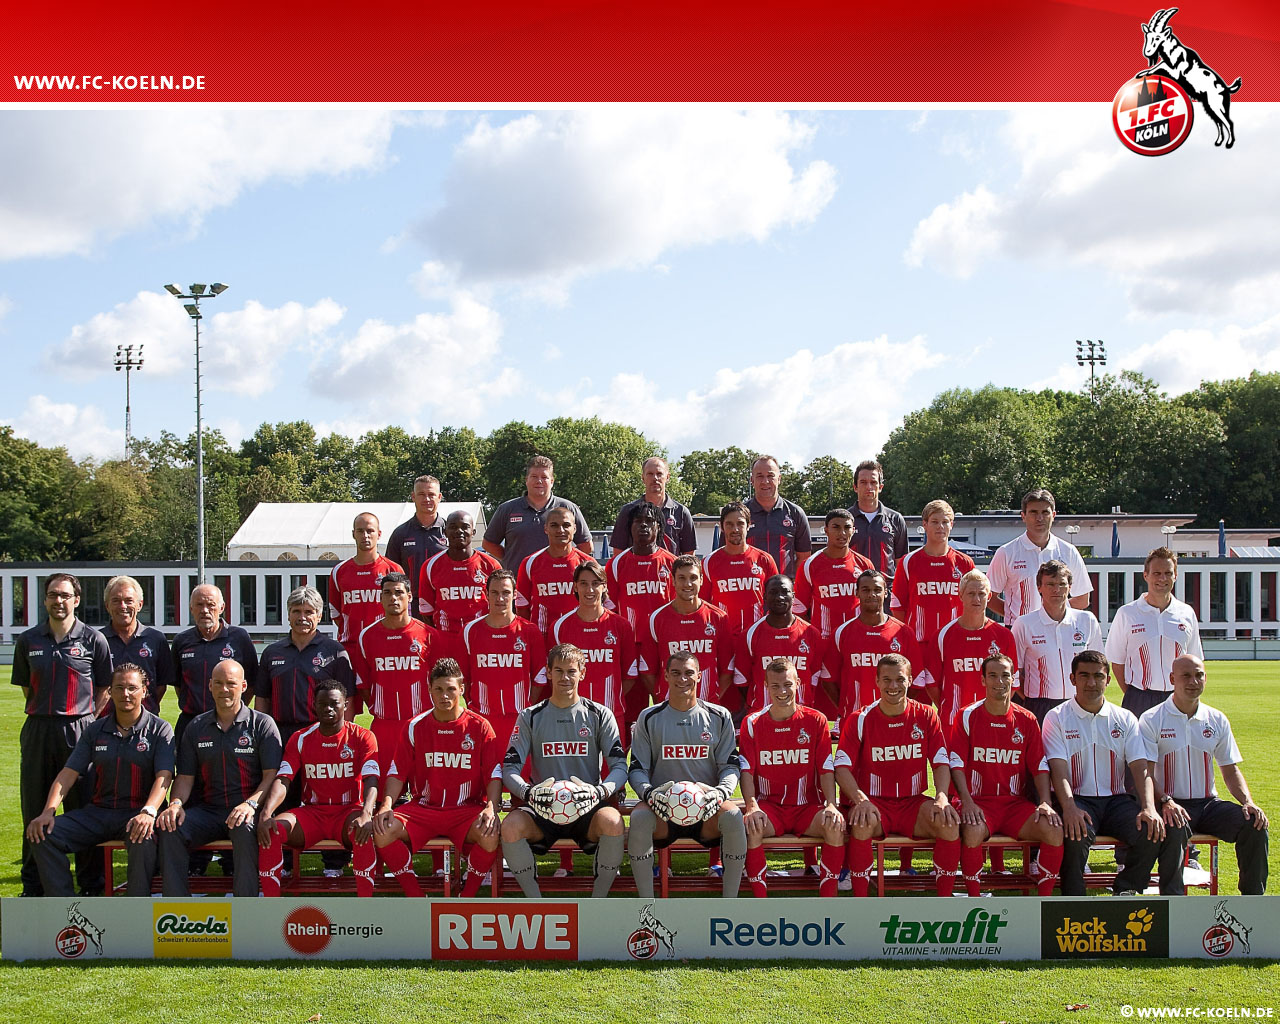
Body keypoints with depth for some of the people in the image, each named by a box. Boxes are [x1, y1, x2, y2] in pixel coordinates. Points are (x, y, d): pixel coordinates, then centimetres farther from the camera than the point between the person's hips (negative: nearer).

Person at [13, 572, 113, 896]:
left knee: (83, 809, 0)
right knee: (34, 809, 7)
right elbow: (26, 687, 18)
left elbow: (104, 689, 6)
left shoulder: (93, 639, 1)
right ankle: (33, 887, 18)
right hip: (37, 731, 3)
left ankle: (91, 886, 9)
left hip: (80, 730, -3)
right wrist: (45, 713, 9)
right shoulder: (28, 640, 9)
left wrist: (86, 717, -3)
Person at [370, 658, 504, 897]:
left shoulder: (479, 727, 2)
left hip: (467, 809, -2)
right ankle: (416, 899, -9)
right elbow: (398, 773, 6)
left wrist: (491, 808, -19)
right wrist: (387, 805, -11)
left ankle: (466, 899, -9)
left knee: (491, 834, -34)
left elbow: (494, 775, -2)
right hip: (422, 807, 2)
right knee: (382, 830, -25)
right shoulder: (416, 727, 7)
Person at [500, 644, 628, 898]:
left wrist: (600, 791, -20)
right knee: (510, 826, -31)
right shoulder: (530, 717, 9)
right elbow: (510, 769, 3)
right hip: (543, 810, 1)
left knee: (612, 822, -34)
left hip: (587, 809, 0)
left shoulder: (599, 715, 8)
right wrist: (528, 793, -20)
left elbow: (620, 766, 2)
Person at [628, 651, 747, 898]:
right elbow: (637, 768, 6)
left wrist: (721, 791, -15)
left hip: (706, 808, 0)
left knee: (733, 817, -33)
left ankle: (729, 904, -21)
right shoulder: (649, 718, 9)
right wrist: (649, 793, -16)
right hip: (662, 806, 0)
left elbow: (731, 765, 7)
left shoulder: (719, 716, 9)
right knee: (639, 817, -33)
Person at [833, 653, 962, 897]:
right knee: (862, 823, -35)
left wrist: (942, 797, -17)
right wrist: (860, 800, -24)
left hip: (914, 802, 2)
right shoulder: (860, 720, -1)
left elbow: (941, 763, 3)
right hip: (874, 803, -2)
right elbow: (842, 767, -6)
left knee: (950, 822, -26)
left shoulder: (926, 716, 5)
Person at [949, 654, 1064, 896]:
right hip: (978, 802, -3)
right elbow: (957, 763, -4)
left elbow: (1040, 765, 7)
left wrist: (1045, 802, -10)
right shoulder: (967, 716, 2)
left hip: (1016, 803, 3)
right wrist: (967, 802, -17)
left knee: (1054, 829, -24)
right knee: (973, 831, -35)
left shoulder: (1027, 720, 9)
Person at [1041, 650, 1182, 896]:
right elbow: (1058, 769, -9)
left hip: (1116, 799, 3)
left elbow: (1140, 767, 2)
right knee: (1076, 833, -37)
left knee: (1159, 832, -24)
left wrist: (1149, 808, -17)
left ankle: (1125, 890, -2)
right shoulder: (1057, 718, 3)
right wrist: (1069, 808, -28)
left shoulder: (1125, 719, 12)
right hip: (1077, 800, -3)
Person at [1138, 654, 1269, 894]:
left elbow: (1231, 770, 16)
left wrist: (1248, 801, -3)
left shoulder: (1217, 720, 12)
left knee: (1254, 825, -20)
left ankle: (1252, 900, -8)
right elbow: (1145, 773, -8)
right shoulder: (1151, 720, -1)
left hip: (1208, 803, 4)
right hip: (1171, 805, -4)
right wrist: (1165, 802, -25)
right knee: (1175, 829, -37)